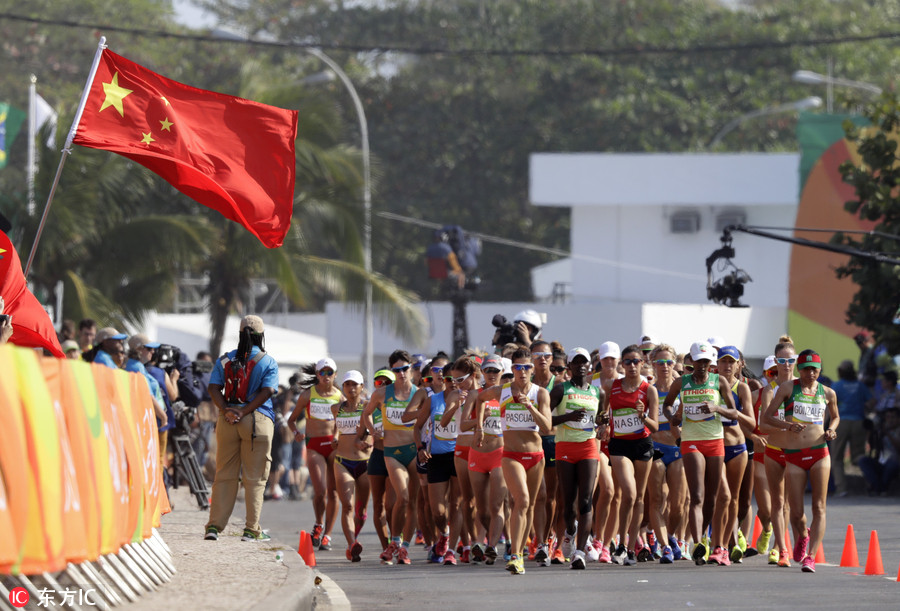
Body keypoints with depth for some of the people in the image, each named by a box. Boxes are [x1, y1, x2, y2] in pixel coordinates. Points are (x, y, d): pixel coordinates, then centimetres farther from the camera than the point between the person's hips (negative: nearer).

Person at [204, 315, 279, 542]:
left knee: (224, 475, 8)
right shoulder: (268, 362, 0)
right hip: (258, 420, -3)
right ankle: (251, 529, 1)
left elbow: (214, 388, -3)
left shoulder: (225, 360, 9)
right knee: (255, 478, 2)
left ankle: (215, 525, 2)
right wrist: (245, 412, -13)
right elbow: (267, 391, -12)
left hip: (227, 420, 3)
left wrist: (226, 411, -11)